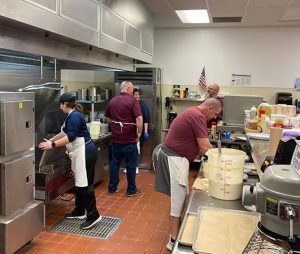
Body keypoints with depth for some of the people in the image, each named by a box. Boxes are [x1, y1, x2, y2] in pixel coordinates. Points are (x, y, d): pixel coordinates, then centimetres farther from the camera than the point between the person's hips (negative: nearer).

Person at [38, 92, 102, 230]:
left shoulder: (74, 116, -16)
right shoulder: (72, 116, 15)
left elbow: (70, 137, -22)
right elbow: (65, 132, 25)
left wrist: (53, 145, -18)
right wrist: (50, 140, 27)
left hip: (85, 152, -11)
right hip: (79, 153, 11)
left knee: (85, 184, -8)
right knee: (79, 183, 17)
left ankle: (93, 215, -2)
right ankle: (79, 211, 29)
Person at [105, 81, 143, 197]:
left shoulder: (112, 101, 6)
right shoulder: (132, 100, -11)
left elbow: (107, 118, 15)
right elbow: (139, 118, -21)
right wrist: (139, 133, -10)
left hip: (115, 138, 5)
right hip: (129, 139, -5)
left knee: (114, 163, 13)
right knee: (131, 165, 7)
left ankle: (112, 188, 21)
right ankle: (131, 190, 16)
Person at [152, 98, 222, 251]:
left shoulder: (193, 113, 15)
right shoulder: (198, 116, -18)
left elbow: (195, 144, 20)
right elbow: (205, 147, -20)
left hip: (174, 156, 11)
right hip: (173, 158, -11)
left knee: (182, 194, 20)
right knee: (178, 198, -4)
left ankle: (180, 226, 36)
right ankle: (174, 240, 6)